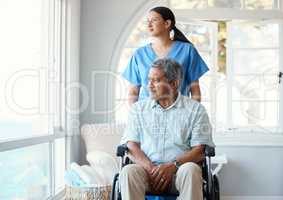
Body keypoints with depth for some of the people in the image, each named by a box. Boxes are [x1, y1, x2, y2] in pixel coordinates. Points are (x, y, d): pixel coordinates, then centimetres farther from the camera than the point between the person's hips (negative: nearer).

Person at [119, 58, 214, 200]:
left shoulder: (195, 109, 10)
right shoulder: (138, 108, 18)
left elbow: (200, 150, 1)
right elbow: (131, 146, 7)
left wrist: (173, 165, -16)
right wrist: (150, 168, -12)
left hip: (179, 169, -1)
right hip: (147, 168, 1)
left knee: (191, 170, -35)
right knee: (128, 171, -31)